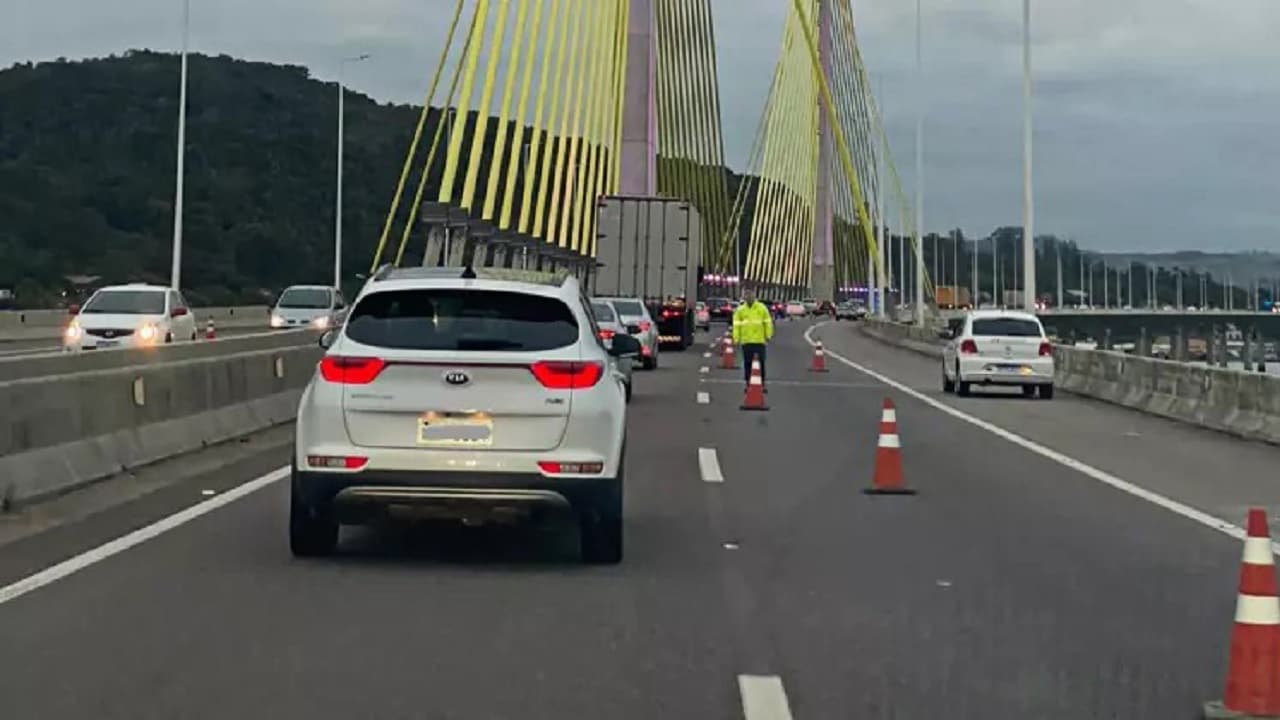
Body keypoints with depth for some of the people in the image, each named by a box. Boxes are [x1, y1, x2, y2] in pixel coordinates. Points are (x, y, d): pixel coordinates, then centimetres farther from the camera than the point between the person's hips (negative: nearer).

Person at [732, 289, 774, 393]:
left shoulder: (762, 308, 3)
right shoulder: (740, 310, 5)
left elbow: (768, 322, 5)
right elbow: (736, 325, 3)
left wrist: (768, 335, 0)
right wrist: (736, 339, -3)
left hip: (759, 340, -1)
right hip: (746, 341, 1)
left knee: (761, 363, 1)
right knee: (747, 364, 4)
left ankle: (762, 383, 8)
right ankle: (748, 383, 12)